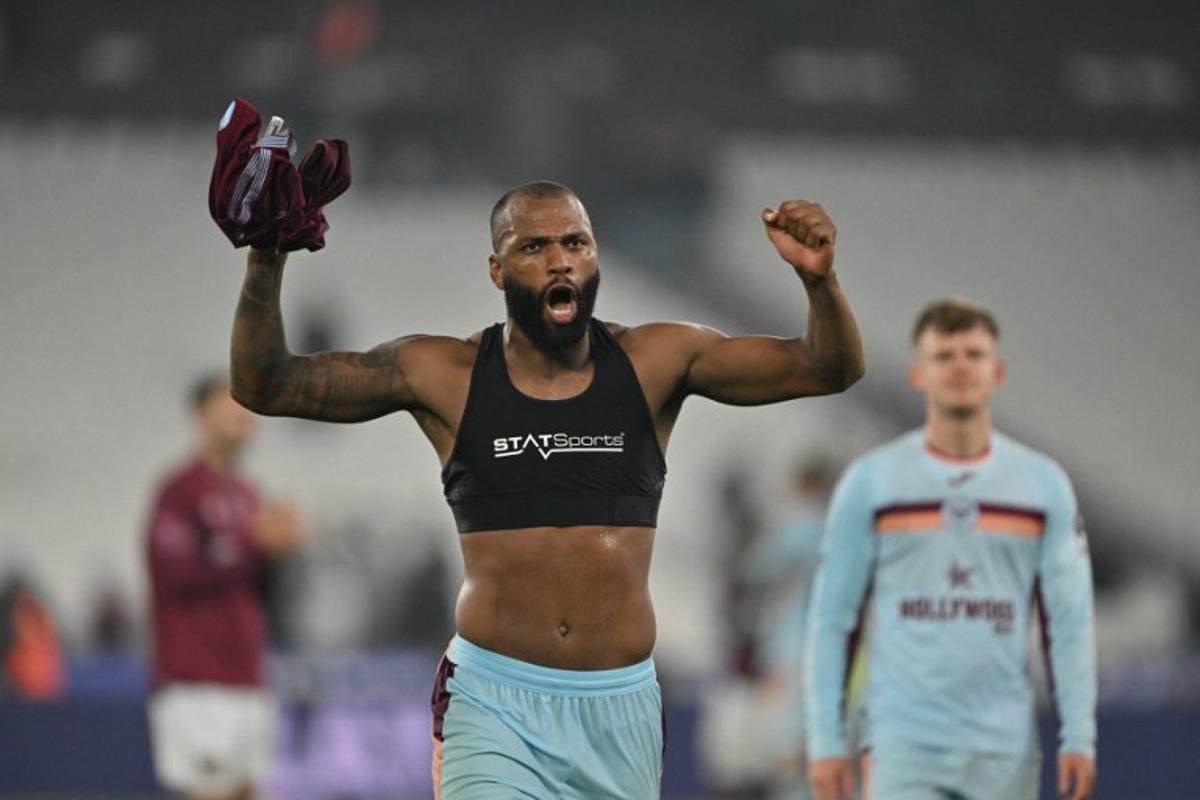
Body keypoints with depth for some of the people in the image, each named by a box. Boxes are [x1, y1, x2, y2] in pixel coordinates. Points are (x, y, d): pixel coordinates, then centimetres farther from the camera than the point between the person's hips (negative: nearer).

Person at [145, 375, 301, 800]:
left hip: (246, 681, 8)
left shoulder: (246, 494, 18)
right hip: (196, 683, -8)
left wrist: (279, 543, 2)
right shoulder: (181, 490, -7)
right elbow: (175, 573, -17)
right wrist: (253, 540, -18)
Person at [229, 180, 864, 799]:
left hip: (621, 708, 2)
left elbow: (828, 368, 1)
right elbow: (264, 386, -1)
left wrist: (818, 278, -19)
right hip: (493, 704, -2)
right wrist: (266, 264, -16)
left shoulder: (655, 362, 3)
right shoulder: (446, 375, 0)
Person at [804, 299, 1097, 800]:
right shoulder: (870, 482, 4)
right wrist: (826, 741, -2)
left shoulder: (1043, 483, 8)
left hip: (1005, 753, 2)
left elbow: (1070, 621, 7)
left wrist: (1078, 738, -2)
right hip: (904, 744, -2)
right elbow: (830, 621, 5)